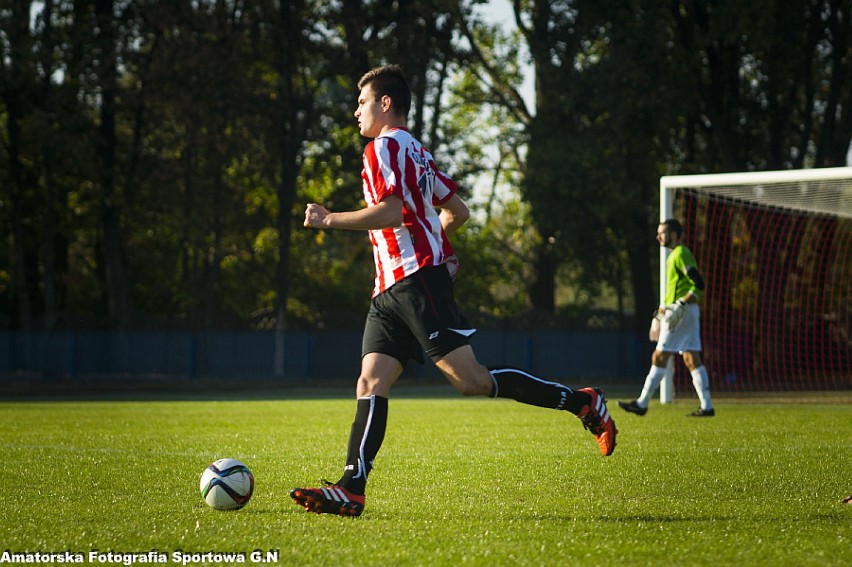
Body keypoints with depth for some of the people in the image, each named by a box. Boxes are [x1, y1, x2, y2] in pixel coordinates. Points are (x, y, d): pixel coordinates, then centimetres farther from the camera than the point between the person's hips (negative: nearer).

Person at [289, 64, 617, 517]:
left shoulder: (385, 146, -6)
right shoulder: (416, 152, 23)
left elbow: (391, 211, -19)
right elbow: (456, 211, 27)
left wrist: (330, 220, -12)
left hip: (416, 280, -10)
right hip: (392, 290, 10)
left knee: (471, 380, -14)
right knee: (370, 383, -2)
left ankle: (582, 403, -7)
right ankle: (351, 490, -11)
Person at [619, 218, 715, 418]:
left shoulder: (680, 254, -12)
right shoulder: (675, 255, 19)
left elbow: (698, 284, -20)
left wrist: (680, 306, -25)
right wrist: (660, 313, 27)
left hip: (682, 314, -10)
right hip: (687, 314, 10)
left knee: (659, 357, -5)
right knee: (692, 360, 6)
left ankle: (642, 403, -2)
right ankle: (707, 406, 3)